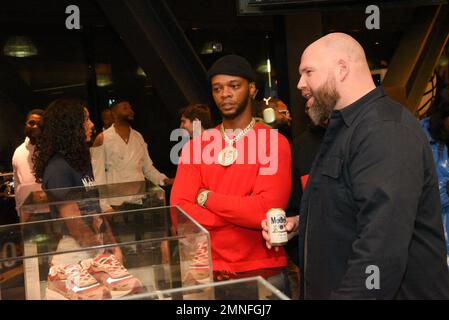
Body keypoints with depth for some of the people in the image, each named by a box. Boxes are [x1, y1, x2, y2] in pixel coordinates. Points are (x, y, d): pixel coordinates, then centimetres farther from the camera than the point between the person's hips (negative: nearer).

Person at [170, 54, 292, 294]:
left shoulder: (274, 142, -8)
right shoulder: (195, 146, 3)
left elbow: (266, 211, -20)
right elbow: (179, 211, -8)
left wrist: (206, 198, -10)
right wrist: (244, 213, -16)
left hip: (263, 274, -3)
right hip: (209, 272, 3)